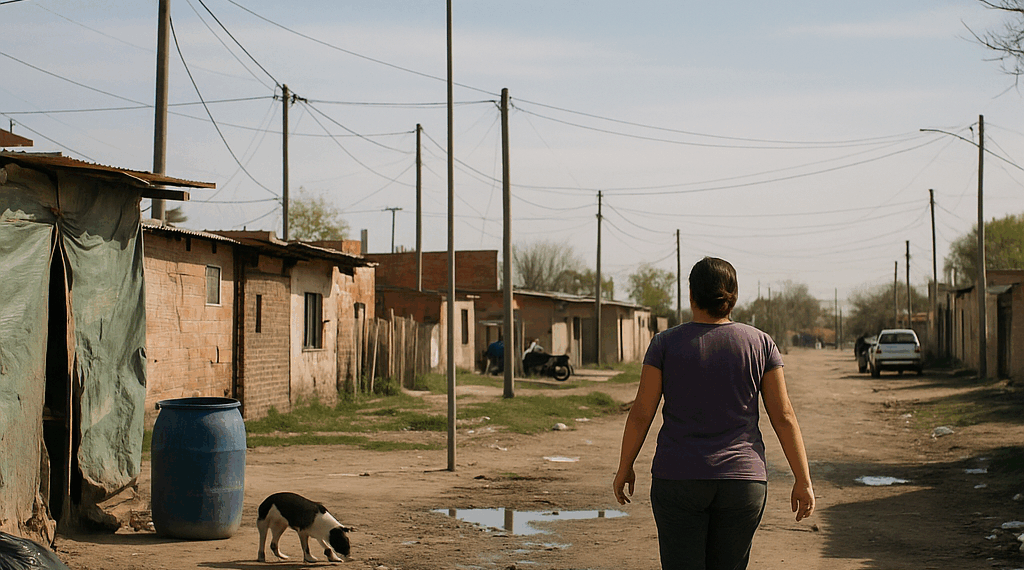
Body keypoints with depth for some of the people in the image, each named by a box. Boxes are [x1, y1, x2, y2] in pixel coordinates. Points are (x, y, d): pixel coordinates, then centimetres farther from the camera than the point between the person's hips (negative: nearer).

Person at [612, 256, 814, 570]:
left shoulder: (666, 343, -4)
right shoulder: (760, 344, 0)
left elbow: (641, 413, -4)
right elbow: (784, 417, -1)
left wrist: (624, 469, 9)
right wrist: (803, 481, 4)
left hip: (678, 480, -2)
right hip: (742, 482, 2)